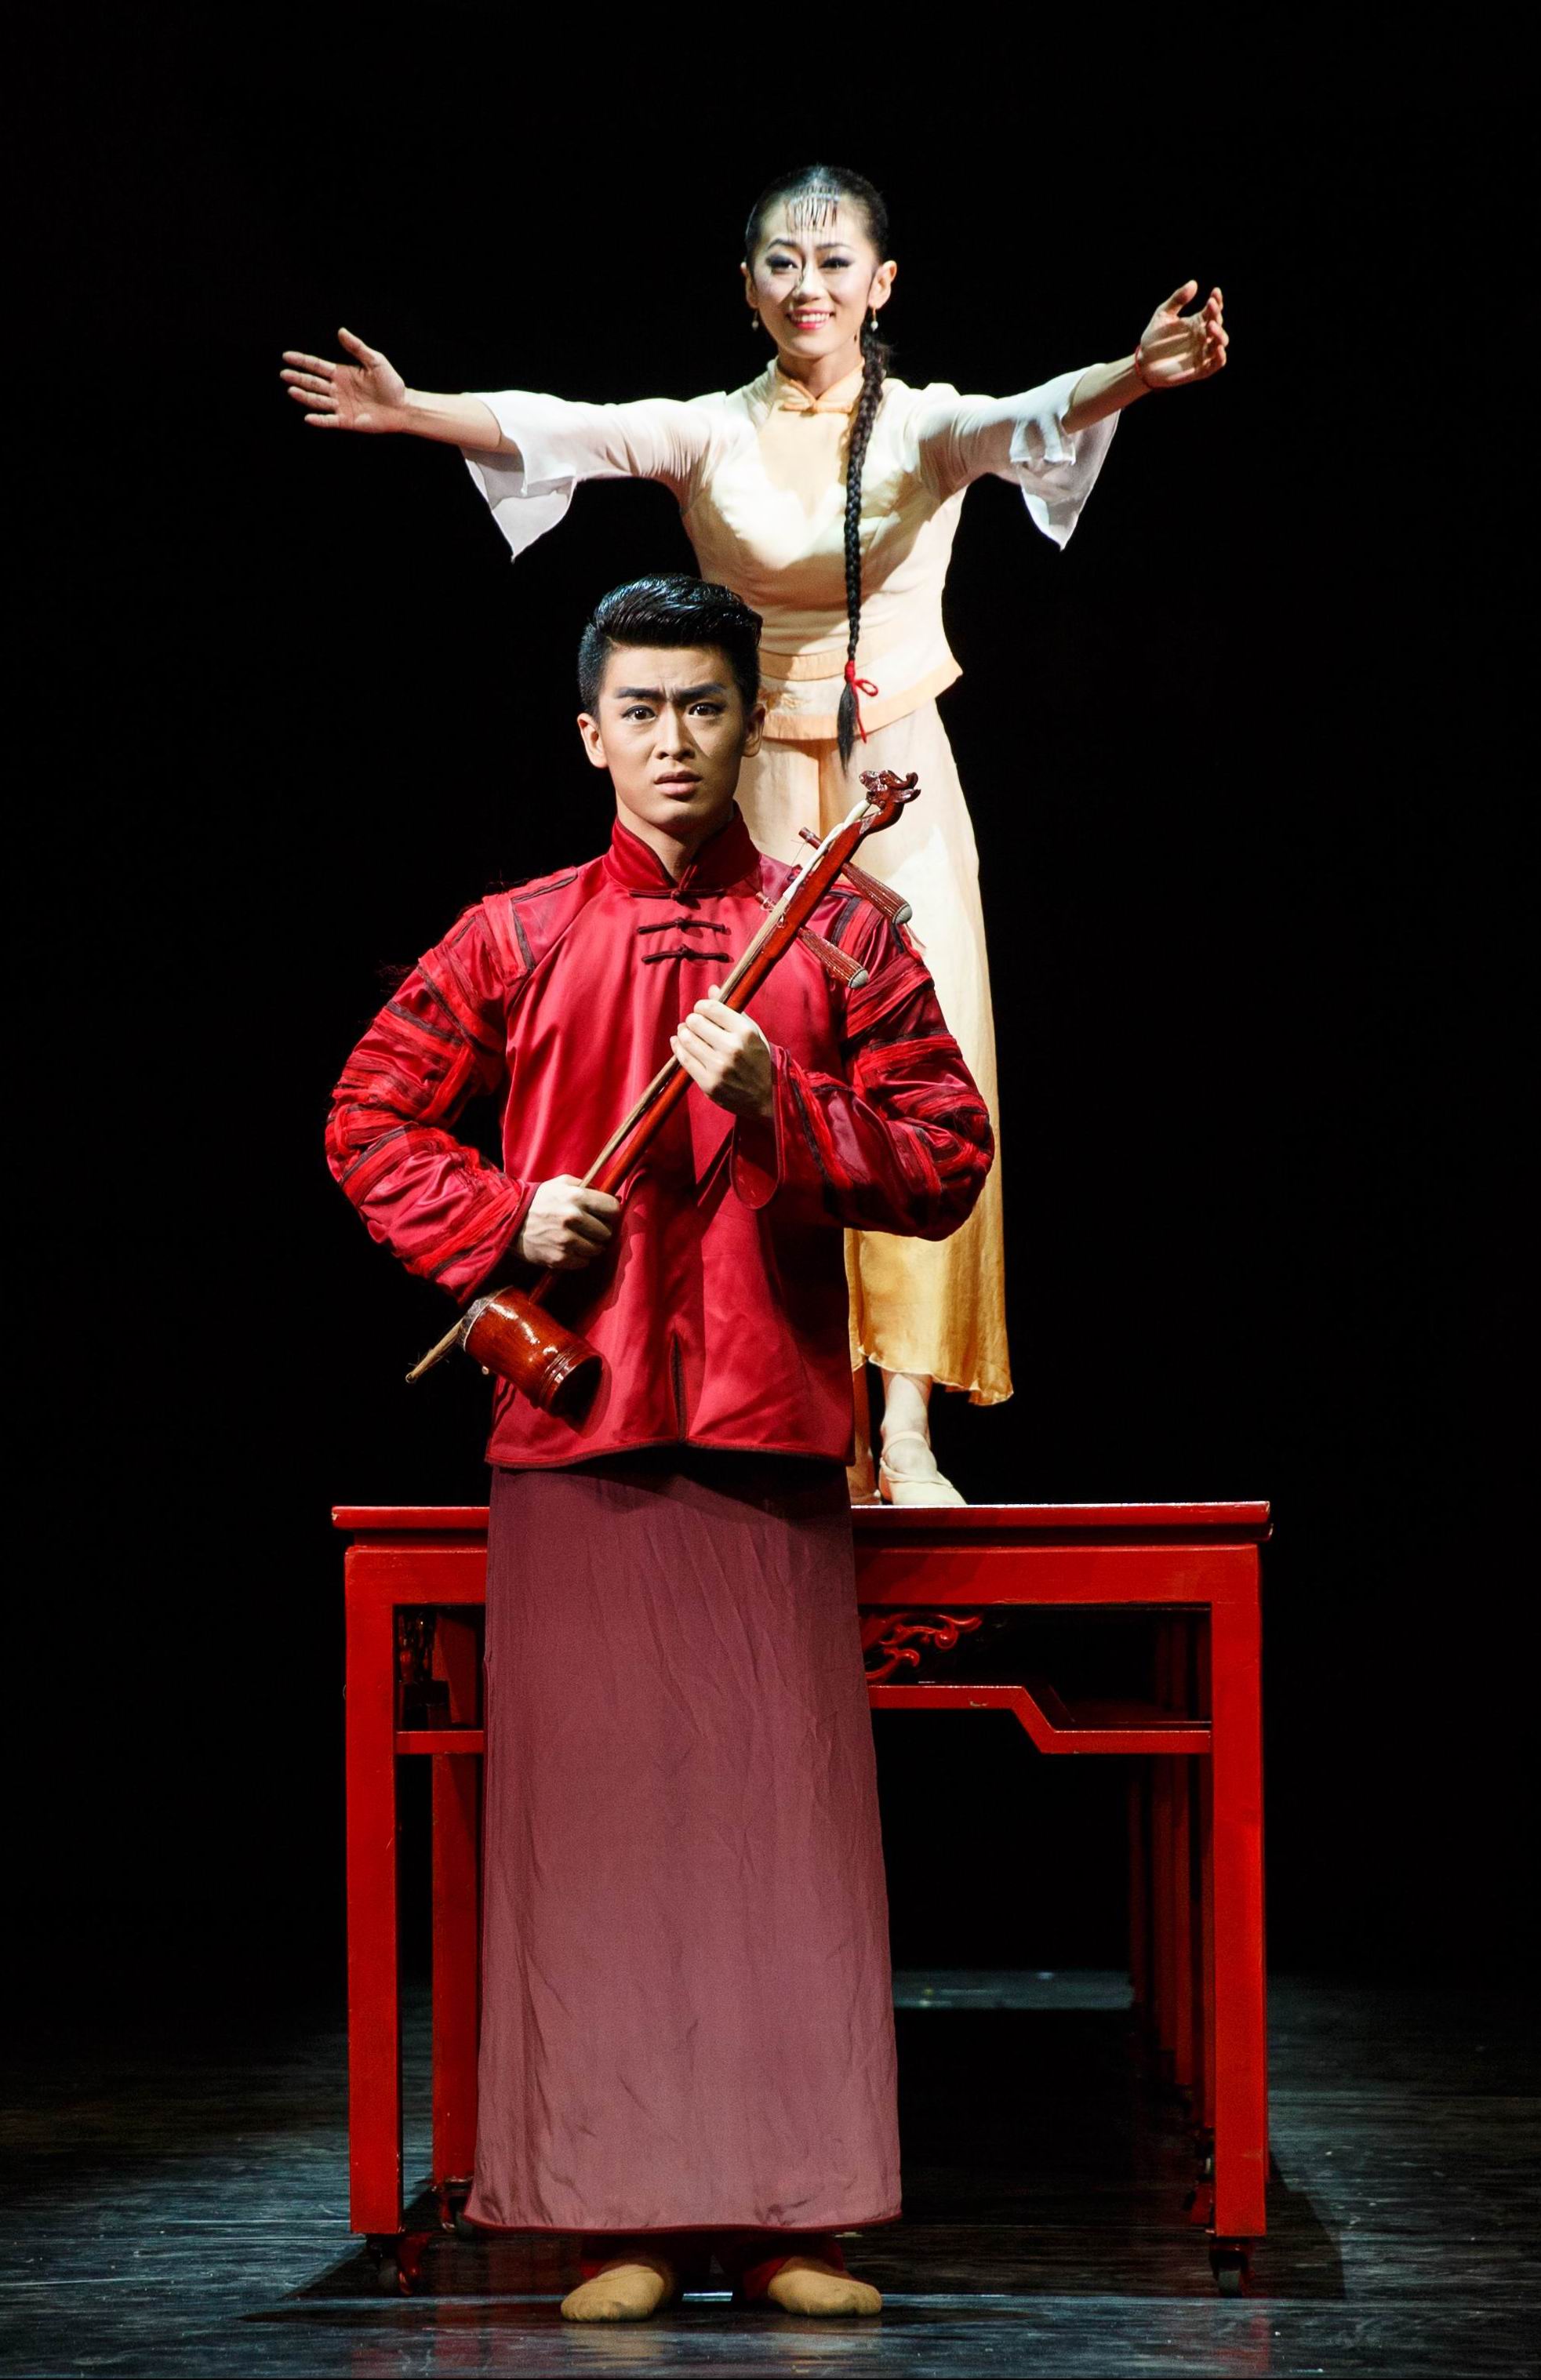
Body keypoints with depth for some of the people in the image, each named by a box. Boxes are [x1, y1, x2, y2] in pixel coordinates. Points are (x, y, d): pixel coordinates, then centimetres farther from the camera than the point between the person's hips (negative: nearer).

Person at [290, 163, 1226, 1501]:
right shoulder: (706, 436, 2)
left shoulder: (927, 428, 0)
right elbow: (553, 432, -12)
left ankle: (905, 1434, -8)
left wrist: (1129, 379, -41)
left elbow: (1028, 424, -20)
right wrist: (412, 412, -29)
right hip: (760, 795, 1)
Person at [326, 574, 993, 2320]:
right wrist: (503, 1220, -3)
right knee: (594, 1814, -1)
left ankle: (791, 2212, 2)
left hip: (776, 1430, 0)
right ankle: (621, 2219, 2)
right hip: (576, 1435, 0)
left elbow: (948, 1163, 6)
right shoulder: (516, 940, 11)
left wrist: (784, 1107, -10)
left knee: (788, 1814, -2)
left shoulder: (841, 939, 10)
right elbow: (370, 1121, 14)